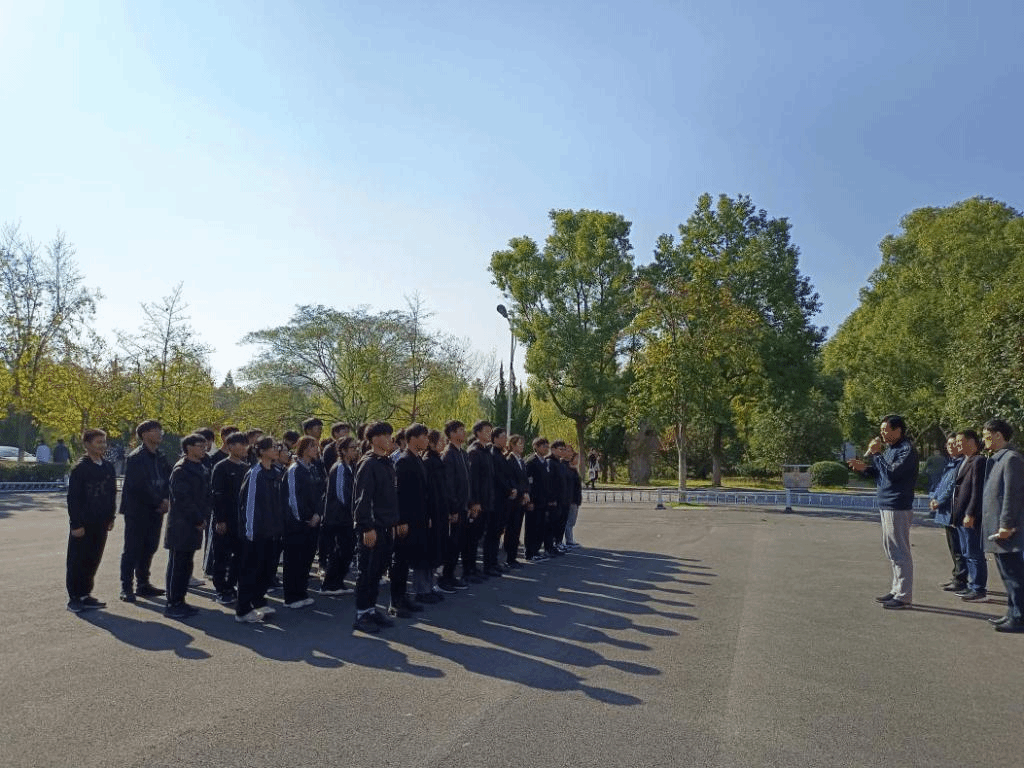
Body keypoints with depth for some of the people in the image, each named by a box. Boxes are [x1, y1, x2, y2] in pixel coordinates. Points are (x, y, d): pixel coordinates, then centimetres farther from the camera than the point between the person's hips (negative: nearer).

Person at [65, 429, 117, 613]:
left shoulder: (108, 467, 7)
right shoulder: (80, 468, -11)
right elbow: (73, 498, -12)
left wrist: (111, 517, 12)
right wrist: (76, 524, -14)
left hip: (101, 523, 6)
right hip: (83, 524, -6)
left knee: (93, 560, 12)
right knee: (77, 561, 4)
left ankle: (85, 595, 23)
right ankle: (74, 599, 13)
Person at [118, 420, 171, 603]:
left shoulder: (160, 458, 11)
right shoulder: (135, 458, -10)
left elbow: (167, 480, 11)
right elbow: (139, 486, -17)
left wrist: (166, 500, -6)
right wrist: (159, 502, -13)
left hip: (155, 511, 7)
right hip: (137, 511, -7)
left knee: (149, 548, 11)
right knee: (132, 550, 0)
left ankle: (142, 584, 21)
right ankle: (127, 587, 8)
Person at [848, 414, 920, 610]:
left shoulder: (907, 449, -13)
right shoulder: (890, 449, 16)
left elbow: (892, 472, -24)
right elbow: (882, 474, 20)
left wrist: (876, 454, -17)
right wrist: (864, 468, 4)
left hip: (898, 507, -10)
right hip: (886, 505, 10)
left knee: (900, 551, -5)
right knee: (891, 550, 16)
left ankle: (904, 595, 1)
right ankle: (897, 590, 25)